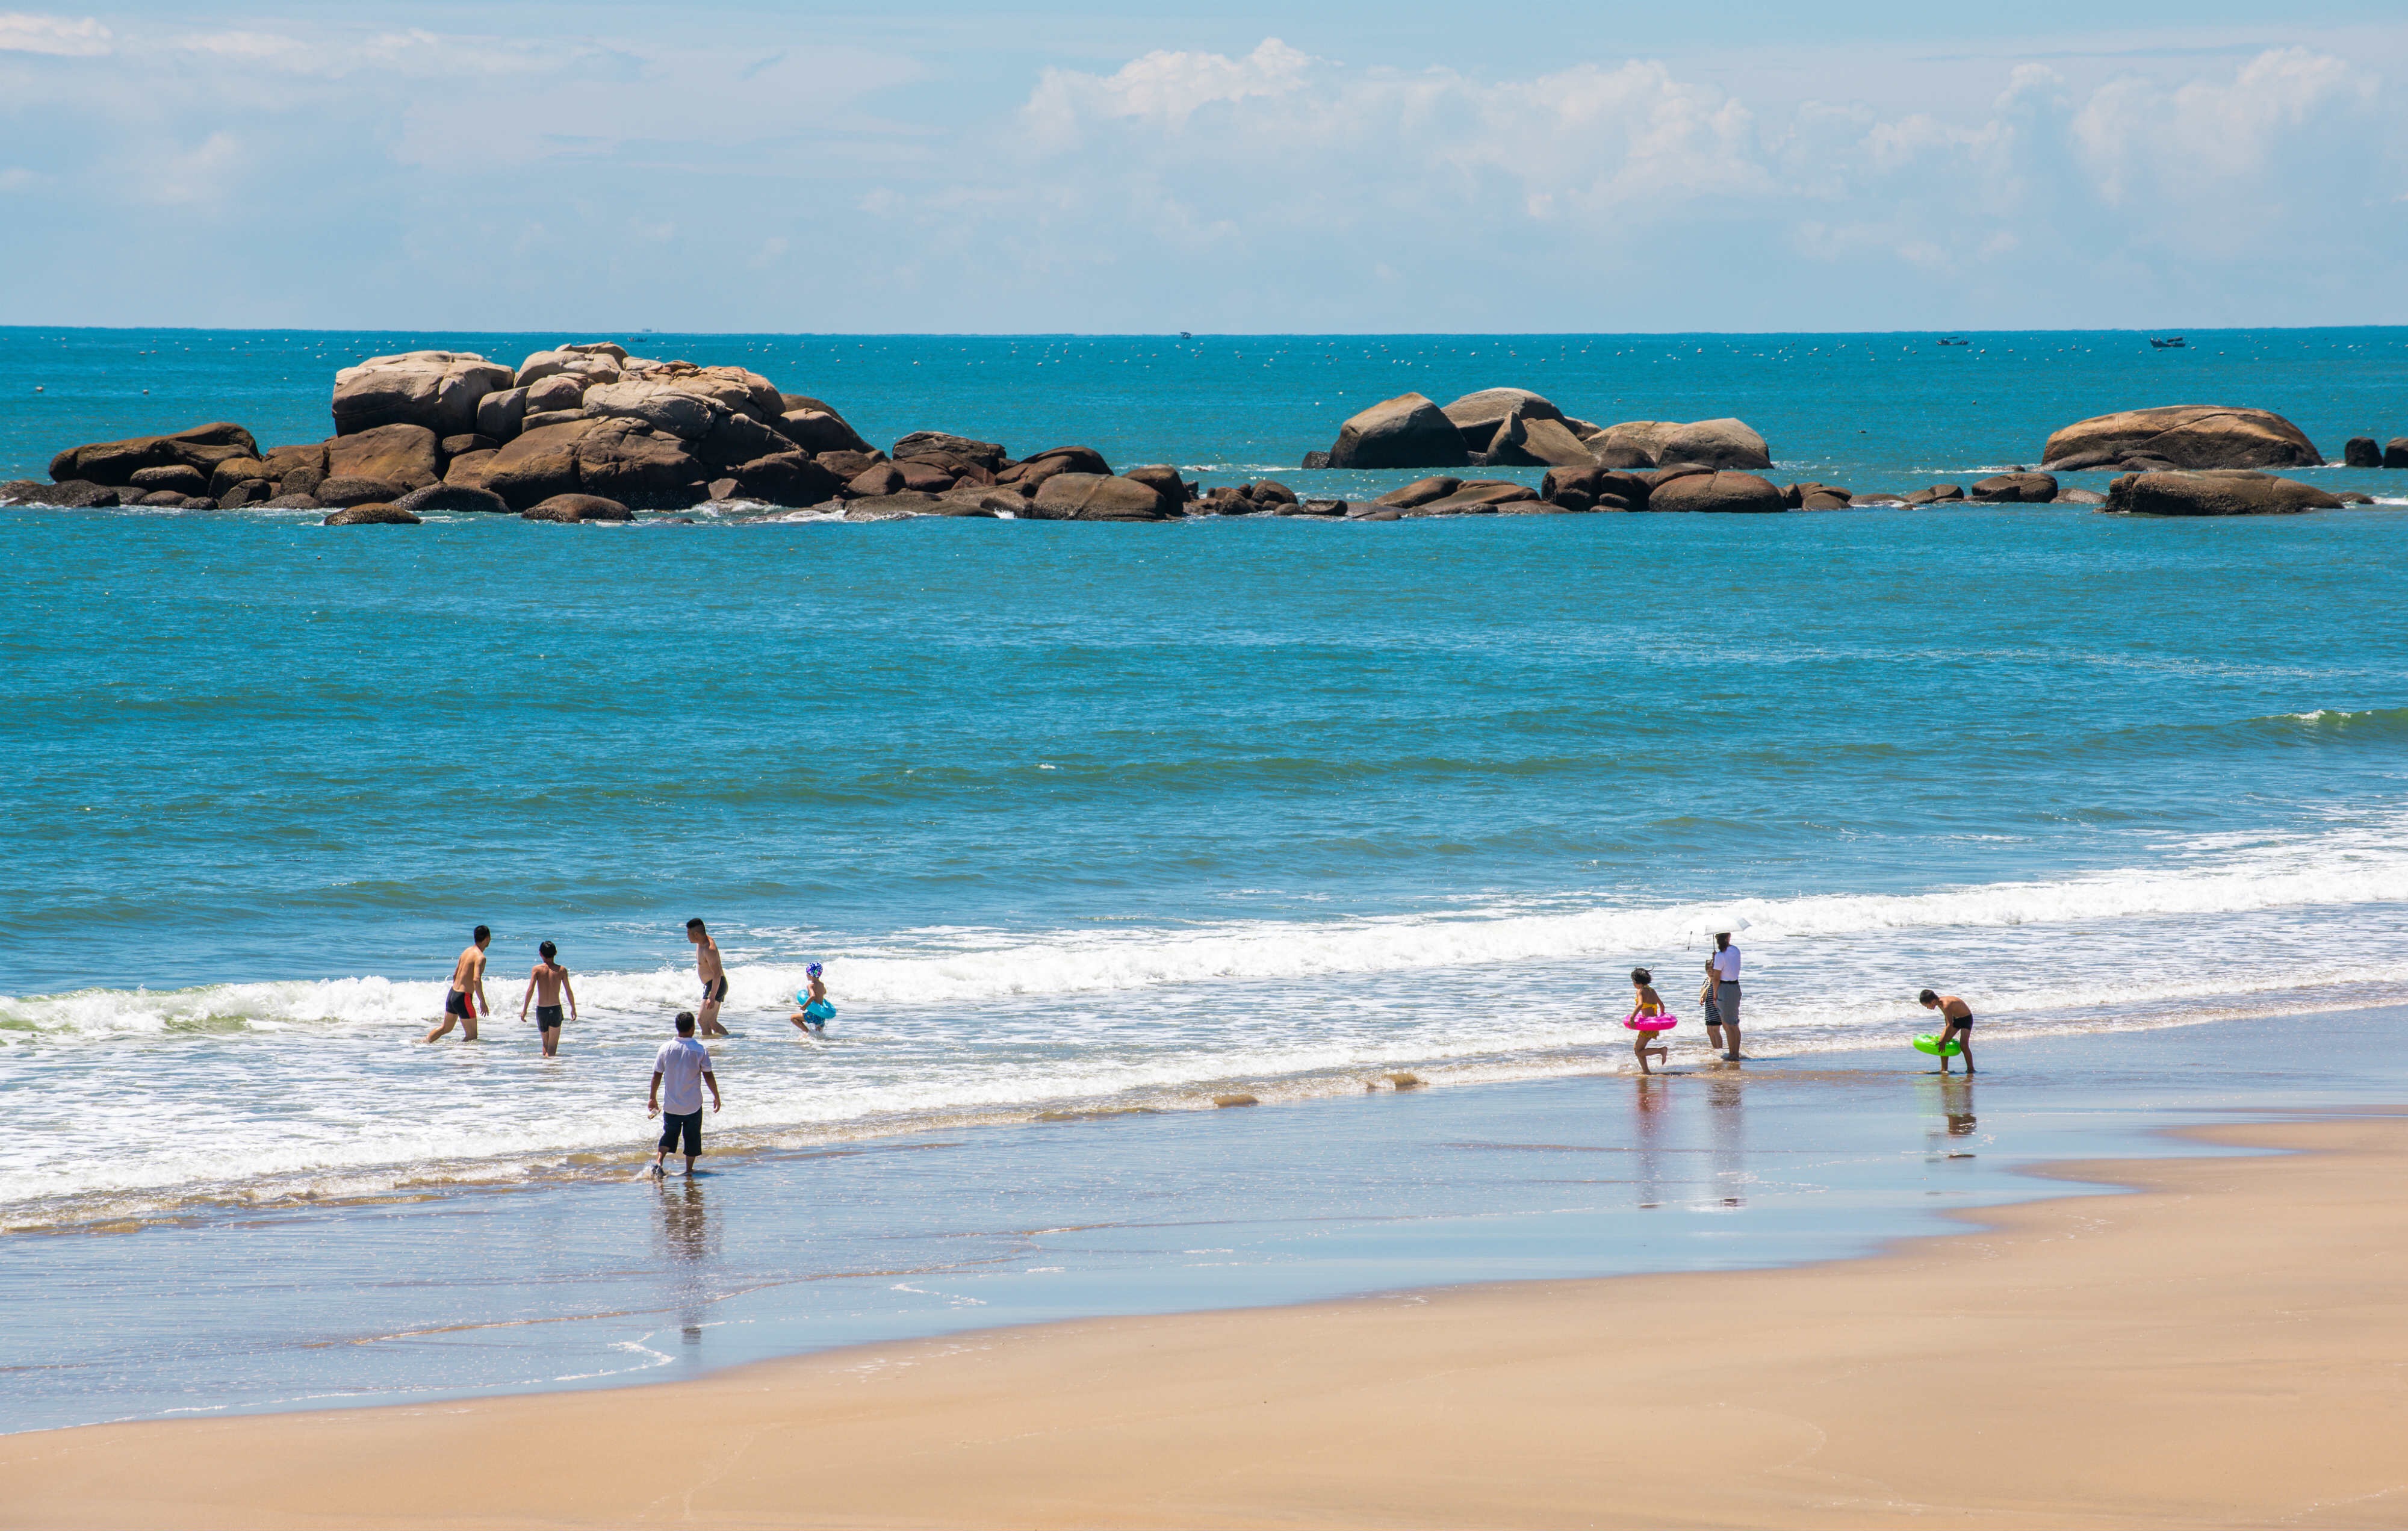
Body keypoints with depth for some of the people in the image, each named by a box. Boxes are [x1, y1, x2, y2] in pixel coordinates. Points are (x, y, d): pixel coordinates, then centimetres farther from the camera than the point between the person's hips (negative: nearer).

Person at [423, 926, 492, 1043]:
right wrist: (483, 1003, -24)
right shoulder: (480, 957, -16)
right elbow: (476, 980, -28)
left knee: (446, 1028, 25)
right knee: (472, 1036, 1)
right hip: (463, 998, -8)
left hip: (452, 993, 8)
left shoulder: (466, 951, 11)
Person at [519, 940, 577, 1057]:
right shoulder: (561, 970, -2)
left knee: (545, 1043, 21)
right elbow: (569, 991, 0)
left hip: (541, 1009, 1)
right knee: (553, 1046, 0)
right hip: (556, 1009, -1)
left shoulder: (537, 969, -4)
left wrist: (524, 1010, -7)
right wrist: (573, 1008, 14)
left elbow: (530, 990, -11)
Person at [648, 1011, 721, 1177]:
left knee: (669, 1135, 17)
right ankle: (689, 1170, 17)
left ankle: (658, 1161, -1)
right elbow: (708, 1076, -7)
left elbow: (657, 1075, 0)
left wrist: (653, 1098, 12)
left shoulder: (665, 1048, -5)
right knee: (692, 1138, 13)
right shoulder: (700, 1051, -11)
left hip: (671, 1105, 2)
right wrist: (716, 1097, 6)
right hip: (693, 1106, -2)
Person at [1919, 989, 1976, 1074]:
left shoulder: (1946, 1005, -34)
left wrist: (1944, 1042, -34)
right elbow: (1947, 1017, 10)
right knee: (1941, 1042, 1)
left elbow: (1950, 1025, -36)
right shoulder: (1940, 1002, -6)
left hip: (1966, 1019, -9)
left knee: (1963, 1045, -23)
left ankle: (1971, 1070, -12)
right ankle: (1944, 1069, 8)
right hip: (1955, 1018, 9)